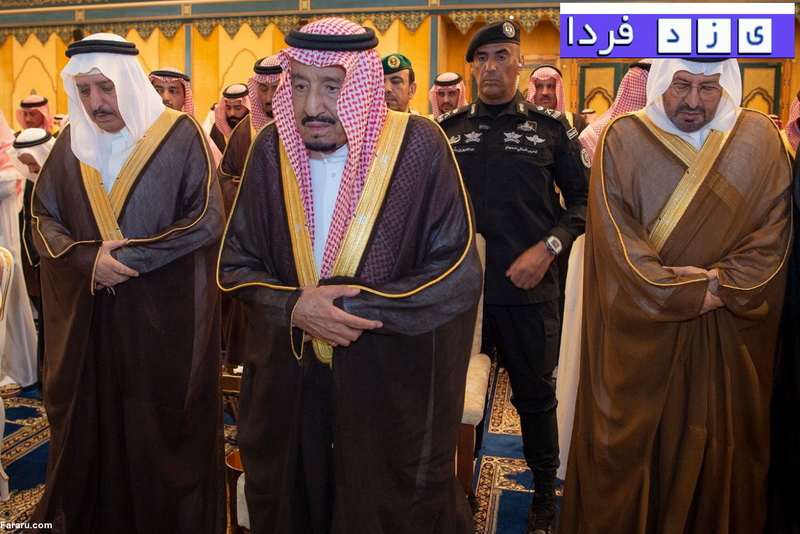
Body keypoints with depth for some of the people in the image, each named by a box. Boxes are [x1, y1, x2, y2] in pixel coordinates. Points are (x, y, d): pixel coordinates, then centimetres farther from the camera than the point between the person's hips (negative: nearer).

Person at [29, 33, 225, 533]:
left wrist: (128, 256, -14)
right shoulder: (72, 144, 7)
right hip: (87, 320, 4)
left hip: (165, 318, -4)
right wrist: (88, 259, -11)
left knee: (162, 432, 5)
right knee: (90, 428, 12)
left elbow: (208, 221, -11)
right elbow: (44, 220, 9)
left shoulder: (180, 135, -6)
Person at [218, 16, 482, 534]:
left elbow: (460, 275, -16)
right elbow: (234, 264, 2)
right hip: (288, 382, 3)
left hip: (394, 381, -3)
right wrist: (294, 306, -18)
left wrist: (348, 305, -20)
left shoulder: (418, 146, -14)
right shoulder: (271, 149, -4)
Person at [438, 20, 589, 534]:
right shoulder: (447, 128, 6)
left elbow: (583, 197, 2)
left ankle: (545, 493, 33)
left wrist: (548, 247, -12)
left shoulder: (551, 126, 2)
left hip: (530, 286, -1)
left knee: (536, 391, 12)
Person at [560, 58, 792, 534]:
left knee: (718, 449, 12)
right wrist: (687, 294, -15)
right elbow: (615, 233, -11)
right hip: (639, 330, -2)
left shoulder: (761, 140, 3)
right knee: (630, 440, 8)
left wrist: (721, 283, -16)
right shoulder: (624, 139, -4)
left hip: (729, 332, 2)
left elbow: (774, 232, 0)